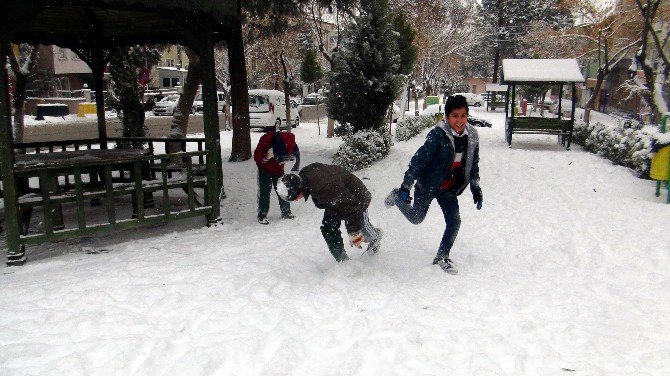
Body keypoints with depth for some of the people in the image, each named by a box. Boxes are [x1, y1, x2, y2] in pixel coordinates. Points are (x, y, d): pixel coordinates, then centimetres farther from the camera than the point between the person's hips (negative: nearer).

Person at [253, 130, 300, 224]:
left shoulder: (289, 141, -22)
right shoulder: (266, 139, -34)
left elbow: (293, 154, -3)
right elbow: (256, 157, -29)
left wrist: (292, 157, -26)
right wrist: (266, 157, -48)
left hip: (278, 170, 4)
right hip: (265, 170, -3)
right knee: (264, 192, -8)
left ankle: (286, 212, 19)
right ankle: (262, 215, -1)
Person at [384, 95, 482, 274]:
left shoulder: (472, 136, -9)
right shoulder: (438, 135, -27)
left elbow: (473, 165, 6)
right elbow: (419, 159, -24)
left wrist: (476, 189, 5)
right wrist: (406, 186, -24)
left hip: (449, 188, 4)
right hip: (428, 185, -4)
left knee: (454, 221, -3)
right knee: (416, 218, 14)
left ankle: (442, 257, 18)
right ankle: (396, 197, 43)